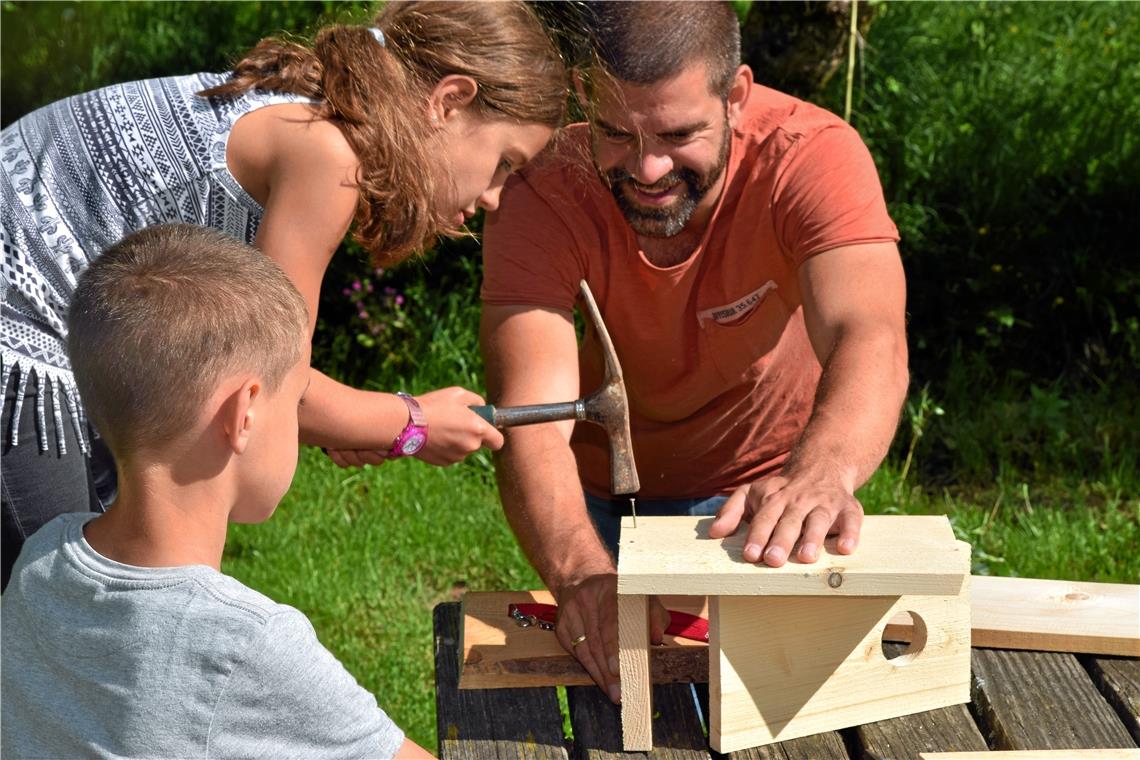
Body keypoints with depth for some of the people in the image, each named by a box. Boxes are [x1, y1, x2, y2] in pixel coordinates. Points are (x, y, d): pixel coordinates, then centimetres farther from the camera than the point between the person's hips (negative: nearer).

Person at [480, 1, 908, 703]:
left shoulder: (814, 155, -30)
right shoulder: (541, 195, -28)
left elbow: (871, 342, -46)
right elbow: (531, 421, -39)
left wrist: (822, 474, -68)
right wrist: (581, 572, -59)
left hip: (771, 487, 0)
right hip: (607, 498, 1)